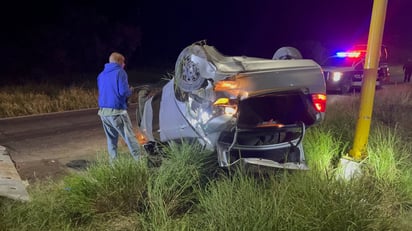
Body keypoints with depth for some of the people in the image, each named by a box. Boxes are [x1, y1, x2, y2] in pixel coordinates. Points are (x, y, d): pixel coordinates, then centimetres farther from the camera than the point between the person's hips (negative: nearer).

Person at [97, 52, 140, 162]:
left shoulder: (101, 75, 16)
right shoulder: (120, 72, -6)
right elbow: (124, 92, -15)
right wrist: (130, 90, 7)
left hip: (103, 111, 7)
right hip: (116, 111, -7)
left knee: (111, 138, 16)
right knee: (129, 137, -2)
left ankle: (113, 162, 17)